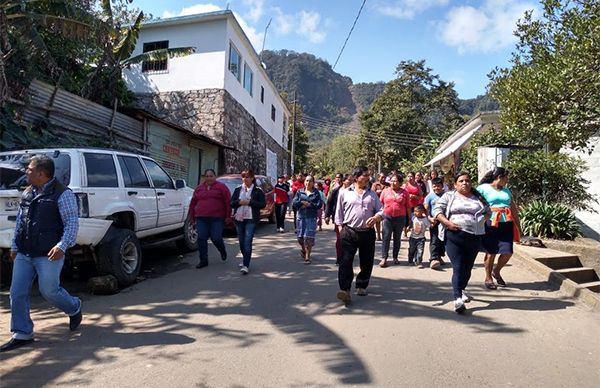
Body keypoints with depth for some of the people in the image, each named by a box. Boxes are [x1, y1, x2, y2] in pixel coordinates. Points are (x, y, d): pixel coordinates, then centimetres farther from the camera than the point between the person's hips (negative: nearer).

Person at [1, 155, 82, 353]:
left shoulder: (62, 194, -11)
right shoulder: (27, 193, 13)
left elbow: (72, 222, -15)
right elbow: (19, 221, 20)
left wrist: (62, 246, -25)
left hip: (48, 255, -7)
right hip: (23, 254, 7)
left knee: (49, 291, -3)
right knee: (17, 293, 6)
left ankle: (74, 309, 27)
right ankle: (22, 334, 18)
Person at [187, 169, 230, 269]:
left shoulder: (221, 187, 2)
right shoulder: (199, 188, 14)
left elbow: (228, 202, -1)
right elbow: (193, 203, 18)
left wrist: (228, 215, -5)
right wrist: (191, 216, 15)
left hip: (217, 218, -4)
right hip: (201, 219, 4)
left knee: (216, 238, -5)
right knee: (201, 239, 0)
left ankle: (223, 251, 28)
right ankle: (203, 261, 11)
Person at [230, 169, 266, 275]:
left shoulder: (257, 190, 0)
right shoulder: (238, 189, 11)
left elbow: (263, 204, -5)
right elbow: (231, 203, 8)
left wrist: (249, 202, -14)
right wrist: (239, 202, -12)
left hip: (251, 219, -4)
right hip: (239, 218, 5)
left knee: (247, 241, -12)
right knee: (241, 241, 13)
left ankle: (246, 266, -12)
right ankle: (246, 261, 33)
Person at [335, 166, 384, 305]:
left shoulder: (372, 194, 10)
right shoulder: (344, 193, 3)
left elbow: (381, 210, 6)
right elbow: (339, 213, 6)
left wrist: (376, 217, -16)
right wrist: (341, 229, 1)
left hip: (368, 233, 3)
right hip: (349, 232, -3)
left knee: (366, 262, 12)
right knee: (345, 262, -12)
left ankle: (362, 286, 31)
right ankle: (345, 290, -12)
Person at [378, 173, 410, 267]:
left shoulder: (404, 192, 4)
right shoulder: (385, 191, 6)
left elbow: (408, 207, 6)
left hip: (400, 218, 1)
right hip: (387, 217, 0)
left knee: (397, 238, 9)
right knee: (386, 237, -6)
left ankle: (395, 257, 21)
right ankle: (384, 258, -7)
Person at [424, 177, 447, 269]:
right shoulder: (430, 196, 1)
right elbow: (426, 209, -3)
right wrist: (430, 218, -17)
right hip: (434, 221, -3)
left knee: (443, 240, 11)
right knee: (434, 240, -9)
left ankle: (439, 257, 24)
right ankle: (433, 259, -14)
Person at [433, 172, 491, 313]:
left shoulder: (478, 197, 15)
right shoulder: (449, 196, 4)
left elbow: (488, 211, 24)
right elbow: (437, 210, -2)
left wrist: (483, 220, 5)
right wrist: (448, 223, -15)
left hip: (474, 237, 4)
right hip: (454, 237, -4)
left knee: (468, 267, 15)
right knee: (458, 268, -10)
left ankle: (462, 290, 38)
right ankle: (458, 298, -10)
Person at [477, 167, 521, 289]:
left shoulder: (506, 191, 20)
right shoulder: (483, 188, 0)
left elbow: (513, 209, 23)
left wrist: (518, 225, 19)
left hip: (506, 225, 6)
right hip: (490, 224, -6)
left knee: (508, 252, 0)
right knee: (491, 252, -1)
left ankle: (496, 272, 26)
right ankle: (488, 278, 16)